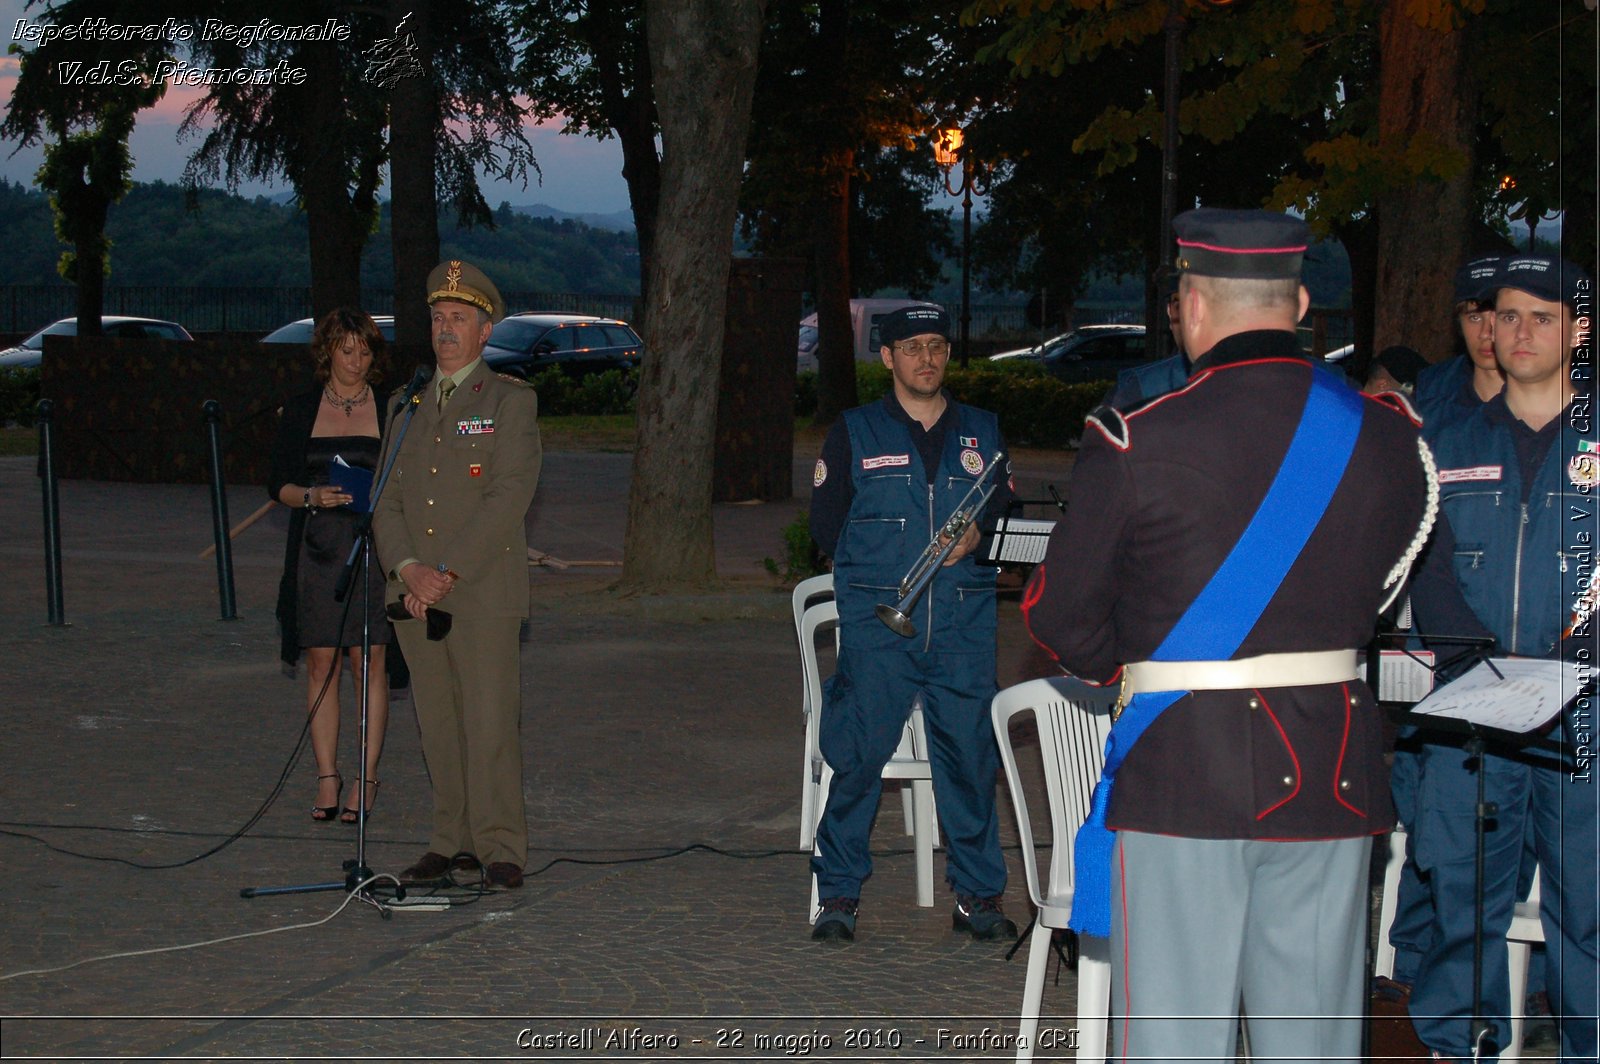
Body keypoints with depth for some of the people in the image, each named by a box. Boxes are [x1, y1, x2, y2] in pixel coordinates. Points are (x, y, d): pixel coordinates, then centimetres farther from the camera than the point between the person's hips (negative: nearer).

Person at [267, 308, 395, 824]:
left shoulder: (390, 411, 6)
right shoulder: (301, 410, 9)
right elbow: (277, 482, 7)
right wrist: (312, 496, -12)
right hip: (317, 549, 1)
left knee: (369, 663, -4)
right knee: (321, 664, 2)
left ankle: (367, 779, 2)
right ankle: (327, 777, 8)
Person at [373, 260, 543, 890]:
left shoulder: (510, 403, 1)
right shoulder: (409, 408, 18)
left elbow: (510, 496, -10)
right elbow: (387, 500, 12)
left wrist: (447, 571, -16)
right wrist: (408, 568, -6)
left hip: (483, 593, -5)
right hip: (415, 595, 5)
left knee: (490, 724, -8)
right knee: (438, 728, 7)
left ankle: (501, 849, -3)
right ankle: (454, 842, 15)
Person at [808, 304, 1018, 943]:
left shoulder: (982, 433, 14)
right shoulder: (855, 433, 9)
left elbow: (1005, 515, 16)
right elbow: (825, 523, 12)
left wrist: (977, 538, -5)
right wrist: (873, 569, 4)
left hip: (964, 623, 2)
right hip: (876, 624, -2)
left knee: (971, 753, -1)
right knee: (860, 753, -7)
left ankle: (977, 894, 10)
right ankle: (838, 894, 5)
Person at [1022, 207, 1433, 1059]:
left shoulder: (1136, 442, -11)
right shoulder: (1386, 435, 1)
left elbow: (1058, 612, -3)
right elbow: (1387, 585, 13)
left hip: (1179, 768, -4)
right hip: (1332, 769, 4)